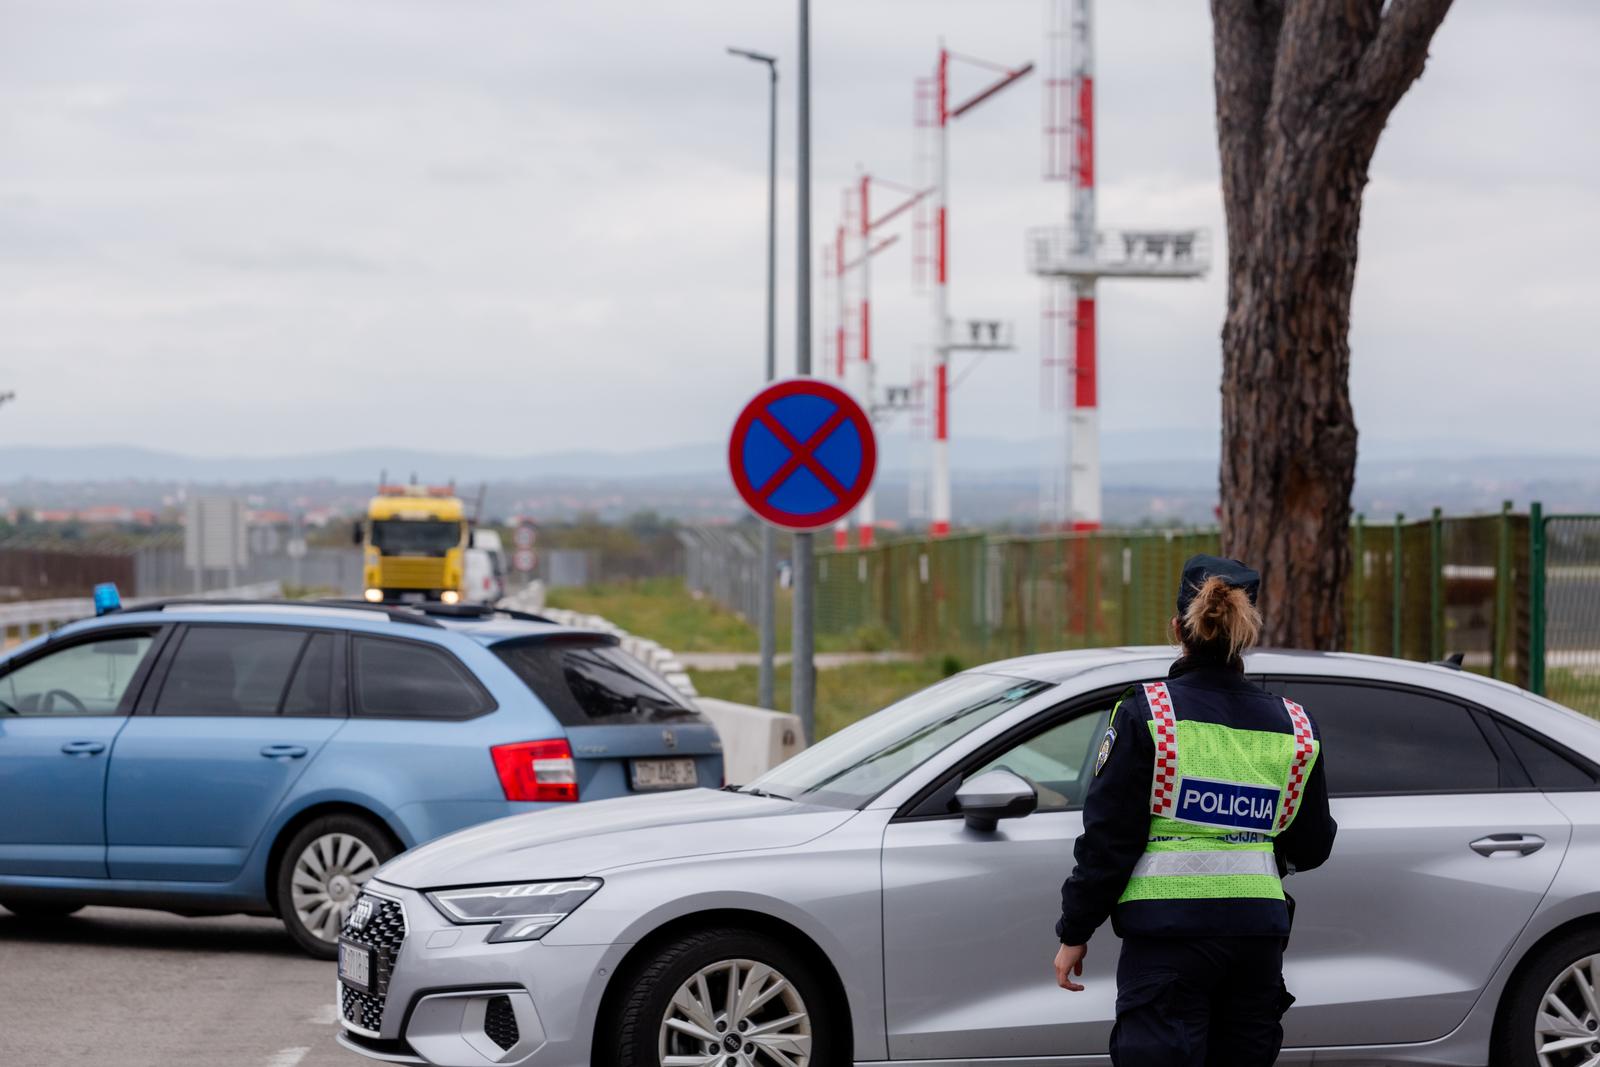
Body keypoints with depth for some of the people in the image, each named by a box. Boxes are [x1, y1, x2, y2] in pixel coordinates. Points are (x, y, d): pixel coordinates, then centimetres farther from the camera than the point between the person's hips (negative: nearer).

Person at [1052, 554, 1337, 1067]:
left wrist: (1075, 933, 2)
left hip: (1168, 930, -4)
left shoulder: (1146, 713, -5)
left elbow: (1107, 837, -5)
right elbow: (1312, 847, 15)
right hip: (1259, 928, 4)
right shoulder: (1293, 726, 8)